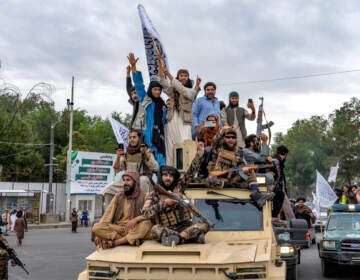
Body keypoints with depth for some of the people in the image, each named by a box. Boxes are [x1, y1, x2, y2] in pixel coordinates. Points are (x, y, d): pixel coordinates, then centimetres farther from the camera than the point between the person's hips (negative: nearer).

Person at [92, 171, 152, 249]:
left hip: (135, 229, -2)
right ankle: (132, 240, -26)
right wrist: (99, 235, -8)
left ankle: (114, 242, -31)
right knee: (96, 227, -23)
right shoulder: (118, 196, 11)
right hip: (118, 228, 2)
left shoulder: (143, 196, 4)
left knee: (146, 224, -34)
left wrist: (135, 219, -28)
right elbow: (108, 214, 4)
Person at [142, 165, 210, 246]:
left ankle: (178, 237, -35)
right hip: (166, 229, -2)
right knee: (155, 229, -34)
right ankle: (194, 236, -33)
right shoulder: (155, 195, 4)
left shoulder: (179, 190, 12)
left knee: (204, 225, -18)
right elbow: (145, 213, -10)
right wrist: (164, 203, -14)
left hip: (183, 227, 2)